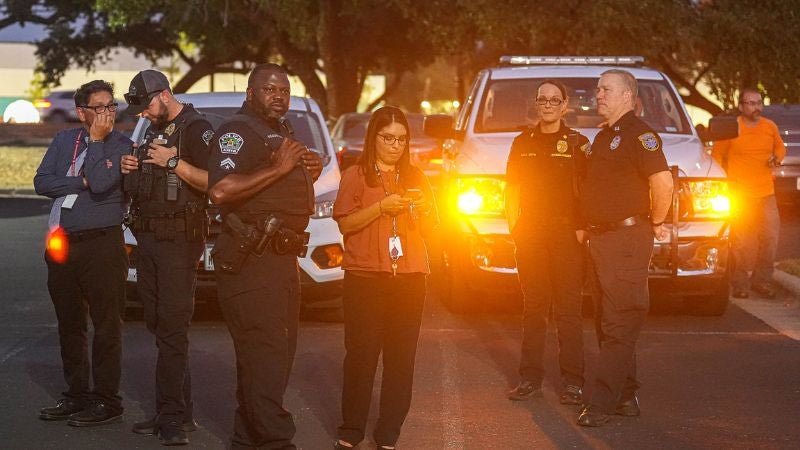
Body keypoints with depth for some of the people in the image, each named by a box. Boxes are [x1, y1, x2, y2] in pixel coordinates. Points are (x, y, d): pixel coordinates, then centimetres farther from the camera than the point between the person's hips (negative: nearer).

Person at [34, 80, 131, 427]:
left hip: (102, 245, -6)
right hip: (62, 243, 6)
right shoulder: (64, 141, 12)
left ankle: (107, 401, 0)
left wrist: (97, 140, -11)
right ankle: (77, 396, 21)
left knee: (106, 326, -4)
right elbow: (41, 182, 1)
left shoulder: (121, 146, -3)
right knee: (69, 325, 12)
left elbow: (101, 184, -19)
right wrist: (81, 182, -9)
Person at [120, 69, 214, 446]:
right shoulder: (154, 130, 20)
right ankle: (177, 411, 12)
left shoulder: (194, 128, -8)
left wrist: (174, 162, -20)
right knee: (159, 327, 8)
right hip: (148, 238, 9)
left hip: (178, 241, -9)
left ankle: (173, 415, -11)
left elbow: (212, 182, -19)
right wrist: (130, 168, 9)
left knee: (172, 328, -11)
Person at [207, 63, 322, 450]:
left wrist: (309, 172, 11)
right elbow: (220, 190, -27)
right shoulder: (237, 132, -10)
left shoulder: (281, 134, 20)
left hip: (283, 259, 10)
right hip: (251, 261, -10)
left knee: (279, 355, 13)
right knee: (264, 356, -13)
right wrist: (279, 168, -22)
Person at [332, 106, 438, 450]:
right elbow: (344, 224, -5)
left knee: (402, 357, 0)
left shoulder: (415, 178, 15)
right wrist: (382, 207, -15)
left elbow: (430, 228, 17)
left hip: (409, 276, 3)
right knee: (361, 353, -5)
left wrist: (422, 207, -3)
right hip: (364, 276, -3)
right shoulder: (355, 176, 4)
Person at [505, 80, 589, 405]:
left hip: (567, 233, -3)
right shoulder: (523, 143, 13)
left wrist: (582, 228, -10)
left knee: (568, 310, -4)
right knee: (533, 308, 6)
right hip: (530, 234, 3)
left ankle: (572, 382, -2)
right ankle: (530, 379, 11)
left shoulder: (577, 143, 4)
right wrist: (513, 226, 3)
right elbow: (512, 189, 15)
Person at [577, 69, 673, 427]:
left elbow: (663, 182, -23)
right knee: (607, 322, 13)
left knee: (618, 324, -10)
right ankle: (626, 397, 21)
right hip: (600, 238, 10)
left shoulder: (638, 134, -13)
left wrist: (656, 223, -12)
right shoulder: (603, 136, 17)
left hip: (627, 239, -10)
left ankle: (603, 403, -12)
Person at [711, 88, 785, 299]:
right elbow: (717, 156, 2)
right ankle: (740, 283, 8)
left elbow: (780, 147, 23)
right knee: (741, 241, -2)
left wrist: (777, 157, 0)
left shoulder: (770, 127, 8)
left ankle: (761, 279, 14)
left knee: (771, 236, 0)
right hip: (740, 193, -4)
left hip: (766, 192, 4)